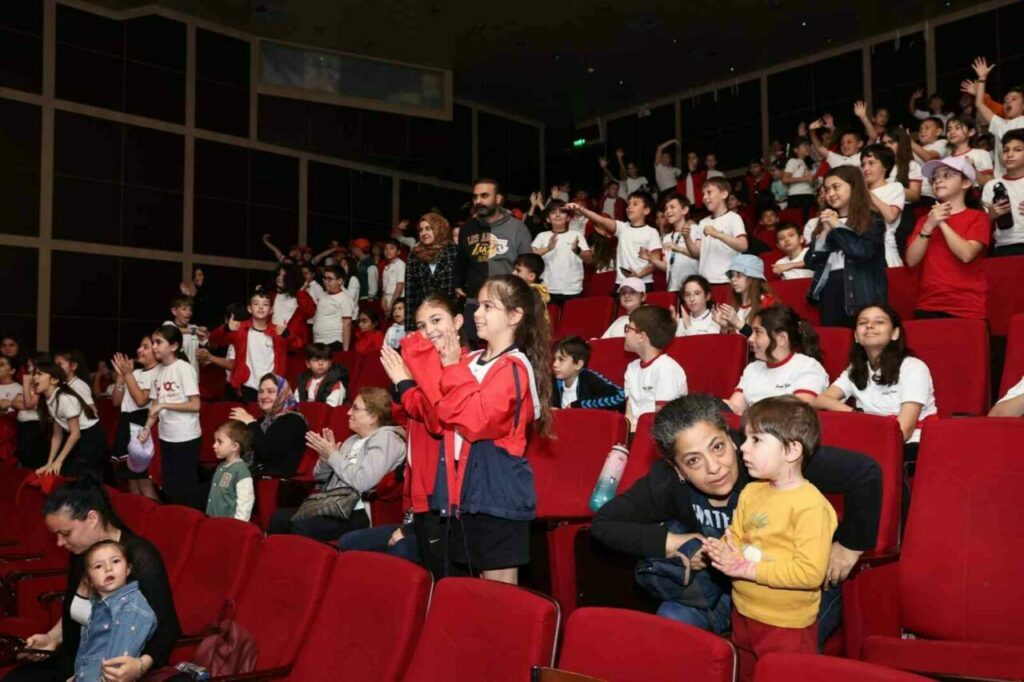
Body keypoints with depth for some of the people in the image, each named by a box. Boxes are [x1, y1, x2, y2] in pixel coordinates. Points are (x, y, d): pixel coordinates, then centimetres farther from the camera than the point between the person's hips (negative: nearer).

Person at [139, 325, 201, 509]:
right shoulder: (159, 370, 7)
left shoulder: (184, 369, -12)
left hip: (186, 437, -7)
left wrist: (164, 405, -18)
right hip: (166, 436, 7)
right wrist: (147, 427, -5)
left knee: (186, 487, -1)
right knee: (170, 486, 14)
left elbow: (195, 405, -17)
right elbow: (154, 405, 9)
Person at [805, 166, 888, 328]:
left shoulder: (872, 220, 3)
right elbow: (811, 262, 10)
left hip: (861, 295, -5)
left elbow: (863, 252, -15)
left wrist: (838, 226, -6)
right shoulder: (825, 221, 17)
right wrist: (825, 232, -1)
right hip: (830, 292, 5)